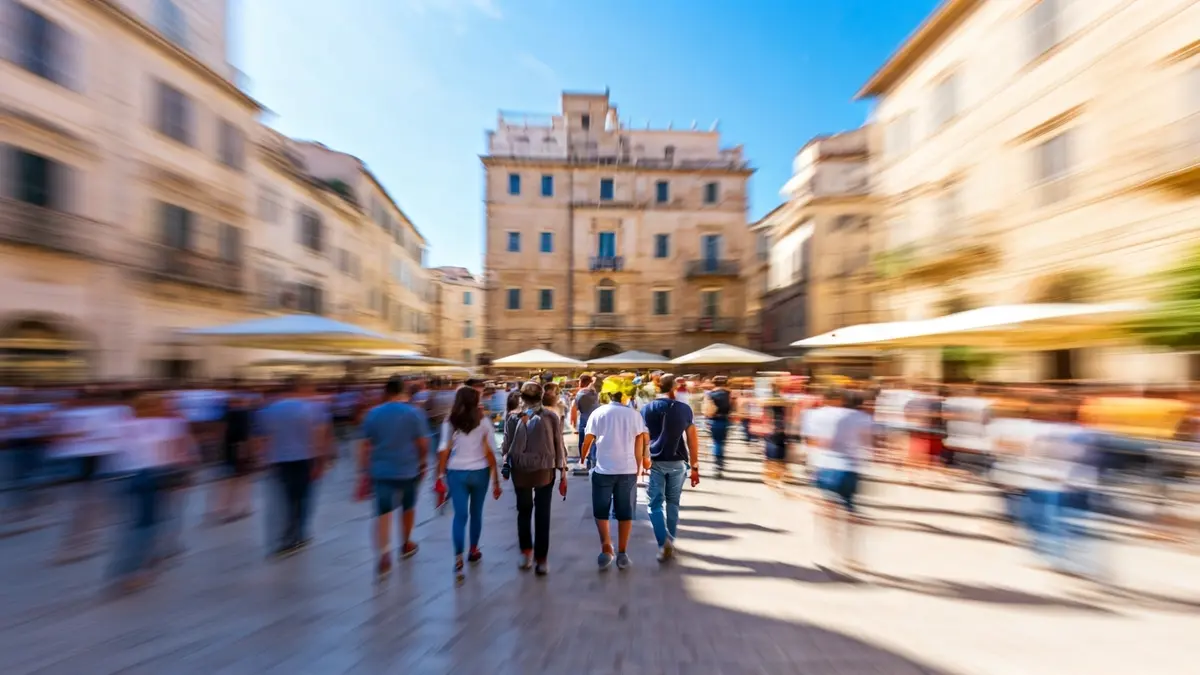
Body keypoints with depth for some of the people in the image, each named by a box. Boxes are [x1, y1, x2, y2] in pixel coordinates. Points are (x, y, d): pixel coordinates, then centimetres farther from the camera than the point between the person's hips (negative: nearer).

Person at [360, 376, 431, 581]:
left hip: (381, 471, 1)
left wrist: (364, 472, 9)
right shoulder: (415, 413, -9)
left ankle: (383, 556, -12)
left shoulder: (373, 413, -1)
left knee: (383, 513, 2)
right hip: (408, 470, -1)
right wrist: (423, 462, 10)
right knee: (408, 507, 19)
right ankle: (406, 545, 37)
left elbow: (365, 446, 1)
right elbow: (423, 443, -7)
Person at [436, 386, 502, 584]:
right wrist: (496, 480, 0)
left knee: (460, 515, 5)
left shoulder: (449, 423, -4)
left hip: (456, 472, 0)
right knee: (476, 513, 17)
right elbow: (489, 453, -6)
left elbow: (444, 452, -6)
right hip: (479, 472, 0)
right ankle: (473, 551, 34)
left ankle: (458, 560, -5)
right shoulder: (483, 423, -7)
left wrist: (441, 476, 2)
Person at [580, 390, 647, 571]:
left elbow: (588, 441, -1)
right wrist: (637, 468, 12)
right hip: (628, 470, 2)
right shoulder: (634, 414, 1)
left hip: (604, 470, -2)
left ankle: (606, 549, 5)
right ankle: (622, 554, 18)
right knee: (625, 512, 14)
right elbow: (640, 444, 2)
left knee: (601, 511, 14)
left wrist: (582, 458, 19)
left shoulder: (598, 412, -3)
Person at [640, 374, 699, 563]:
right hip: (678, 462, 1)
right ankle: (670, 542, 26)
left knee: (655, 504, 7)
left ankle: (664, 543, -9)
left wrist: (641, 461, 10)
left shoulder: (646, 409, -1)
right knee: (673, 502, 18)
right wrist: (695, 466, 8)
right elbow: (692, 439, 1)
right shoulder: (684, 409, 0)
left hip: (655, 462, -1)